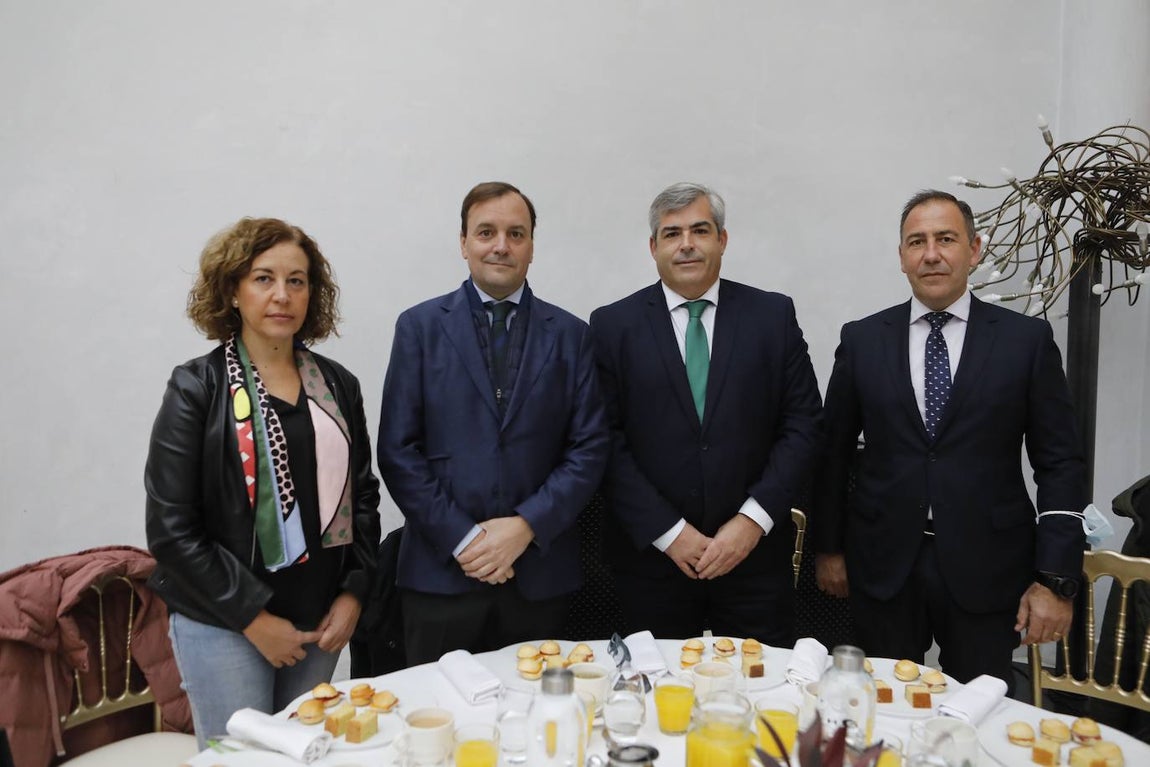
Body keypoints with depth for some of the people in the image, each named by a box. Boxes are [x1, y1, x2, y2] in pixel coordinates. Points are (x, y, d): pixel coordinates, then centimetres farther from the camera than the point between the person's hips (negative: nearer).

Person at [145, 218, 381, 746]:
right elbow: (171, 528, -10)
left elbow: (362, 496, 10)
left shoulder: (338, 385, 5)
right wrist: (254, 618, -11)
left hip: (322, 620, 4)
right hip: (224, 624, -4)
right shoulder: (197, 389, -7)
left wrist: (353, 593, 0)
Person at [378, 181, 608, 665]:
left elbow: (589, 449, 1)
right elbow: (398, 450, -2)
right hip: (441, 571, -1)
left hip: (540, 574, 1)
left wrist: (526, 526, -11)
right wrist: (460, 537, -10)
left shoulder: (569, 334, 6)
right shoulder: (420, 327, 3)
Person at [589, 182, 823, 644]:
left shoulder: (773, 315, 3)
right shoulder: (613, 325, 0)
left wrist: (754, 519, -10)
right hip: (652, 557, 0)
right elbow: (608, 441, -5)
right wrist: (668, 532, -10)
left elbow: (802, 425, 0)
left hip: (755, 555, 1)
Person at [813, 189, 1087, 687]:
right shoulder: (861, 339, 2)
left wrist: (1055, 580, -6)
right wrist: (828, 548, 7)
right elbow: (833, 452, 6)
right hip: (883, 568, 1)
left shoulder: (1027, 340, 0)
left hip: (986, 571, -1)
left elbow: (1059, 464, -1)